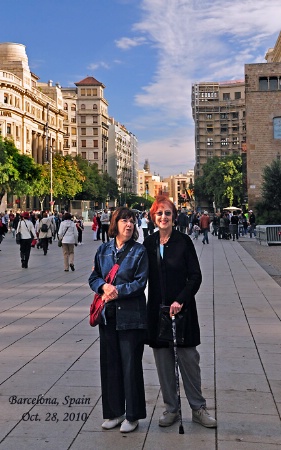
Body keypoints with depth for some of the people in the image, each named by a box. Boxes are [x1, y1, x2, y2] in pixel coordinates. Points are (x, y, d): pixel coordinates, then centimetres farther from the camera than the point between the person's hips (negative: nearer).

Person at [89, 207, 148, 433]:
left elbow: (140, 282, -8)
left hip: (131, 316, -4)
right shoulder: (103, 250, 8)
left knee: (131, 364, 2)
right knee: (110, 364, 11)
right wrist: (104, 286, -10)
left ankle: (132, 415, 16)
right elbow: (94, 277, 11)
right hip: (108, 315, 4)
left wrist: (117, 292, -17)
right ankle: (114, 412, 25)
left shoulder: (139, 251, -3)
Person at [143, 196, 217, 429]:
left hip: (182, 309, -3)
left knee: (189, 358, 3)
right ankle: (171, 408, 22)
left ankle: (198, 408, 18)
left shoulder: (183, 241, -4)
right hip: (157, 310, 3)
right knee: (163, 360, 9)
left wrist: (180, 300, -16)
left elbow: (195, 276, -7)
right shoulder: (149, 243, 5)